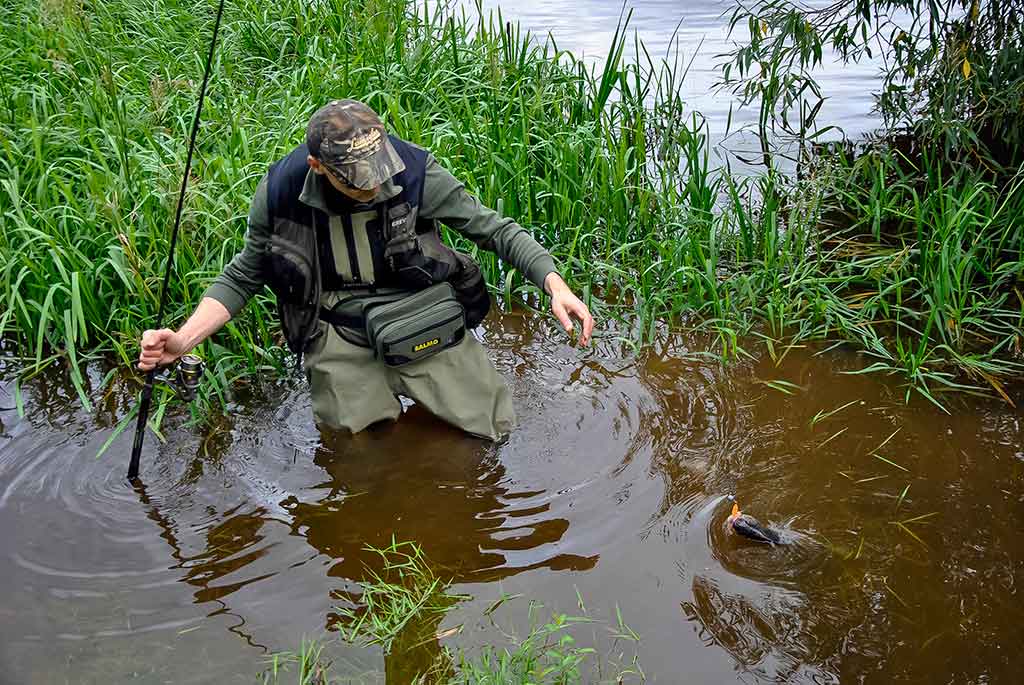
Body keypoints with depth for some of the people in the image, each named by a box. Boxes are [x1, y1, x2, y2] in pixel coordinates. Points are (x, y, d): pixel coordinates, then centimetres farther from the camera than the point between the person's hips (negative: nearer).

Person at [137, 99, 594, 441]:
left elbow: (494, 229, -9)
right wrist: (183, 339, -12)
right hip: (341, 334, 1)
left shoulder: (414, 172, -19)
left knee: (492, 428, 0)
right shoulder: (279, 191, -14)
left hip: (423, 319, 0)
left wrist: (555, 284, -24)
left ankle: (413, 389, 28)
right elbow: (243, 276, 1)